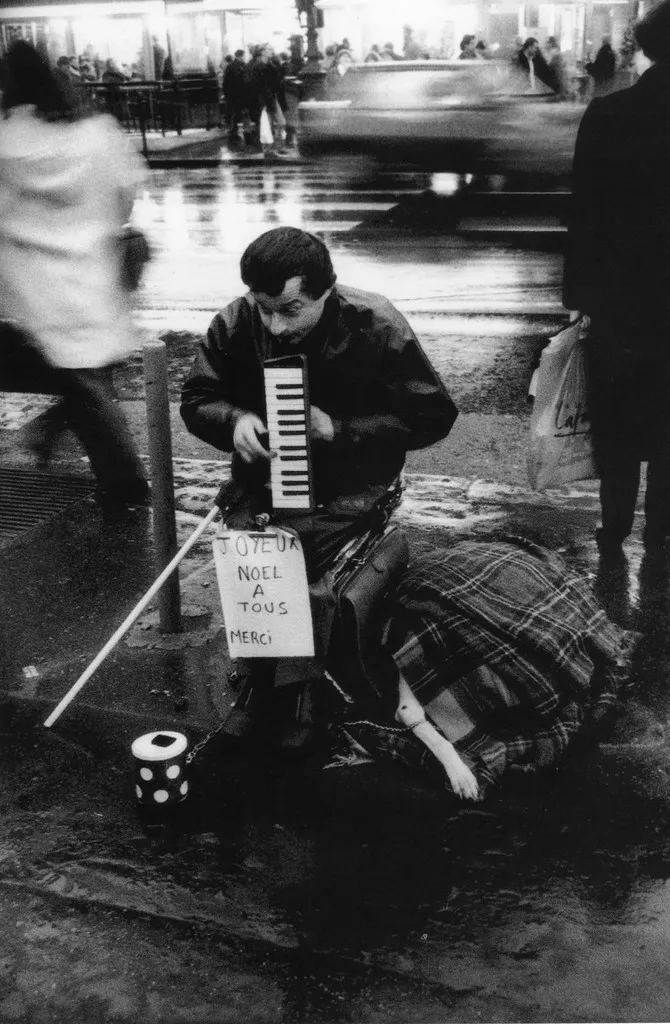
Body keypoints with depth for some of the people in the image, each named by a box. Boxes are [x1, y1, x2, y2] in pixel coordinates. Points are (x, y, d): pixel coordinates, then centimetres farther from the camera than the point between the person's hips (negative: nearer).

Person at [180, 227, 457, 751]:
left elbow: (434, 414, -12)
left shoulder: (376, 326, -16)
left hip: (350, 477, -3)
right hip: (265, 472, 3)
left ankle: (311, 690, -2)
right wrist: (235, 420, -21)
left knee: (301, 555, -28)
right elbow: (197, 398, 4)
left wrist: (340, 429, -22)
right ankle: (258, 681, 0)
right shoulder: (237, 323, -8)